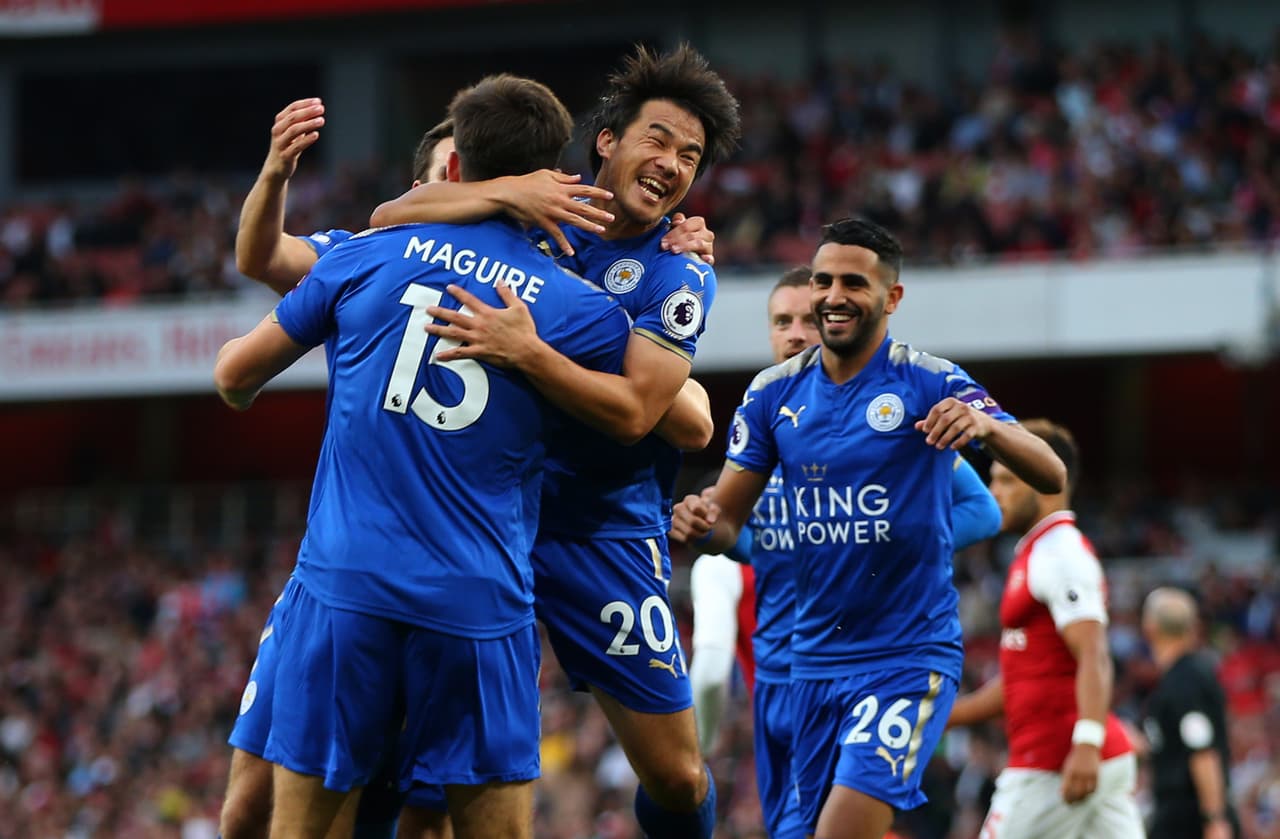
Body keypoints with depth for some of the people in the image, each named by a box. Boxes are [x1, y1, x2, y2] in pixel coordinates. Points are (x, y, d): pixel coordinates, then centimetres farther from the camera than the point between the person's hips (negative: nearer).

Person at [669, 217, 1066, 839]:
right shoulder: (774, 394, 4)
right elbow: (728, 519, 8)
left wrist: (986, 427, -39)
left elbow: (1050, 476, -18)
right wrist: (700, 524, -17)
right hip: (816, 657, 5)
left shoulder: (929, 385, -10)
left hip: (910, 656, -5)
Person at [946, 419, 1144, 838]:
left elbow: (1094, 658, -21)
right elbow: (1025, 678, 28)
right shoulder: (1038, 554, 22)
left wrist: (1086, 744, -32)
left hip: (1053, 768, -9)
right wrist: (944, 715, 26)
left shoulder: (1060, 554, -9)